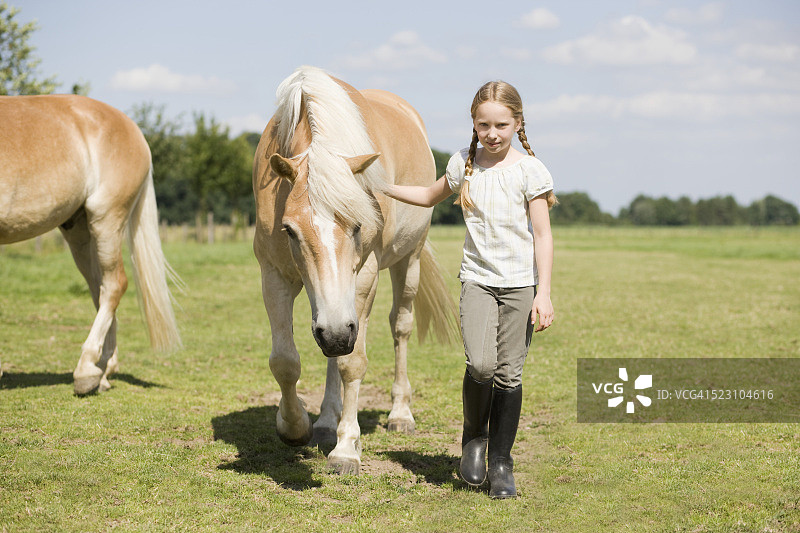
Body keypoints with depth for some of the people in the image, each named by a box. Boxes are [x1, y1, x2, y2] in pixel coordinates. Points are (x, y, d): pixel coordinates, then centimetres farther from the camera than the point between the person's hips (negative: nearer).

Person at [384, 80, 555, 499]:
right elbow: (431, 196, 26)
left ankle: (501, 462, 13)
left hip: (520, 282, -2)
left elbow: (543, 235, -5)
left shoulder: (529, 170, -5)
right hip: (477, 279, 2)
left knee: (508, 373, -1)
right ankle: (474, 437, 10)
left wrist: (543, 293, -11)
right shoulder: (464, 163, 5)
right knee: (480, 364, -17)